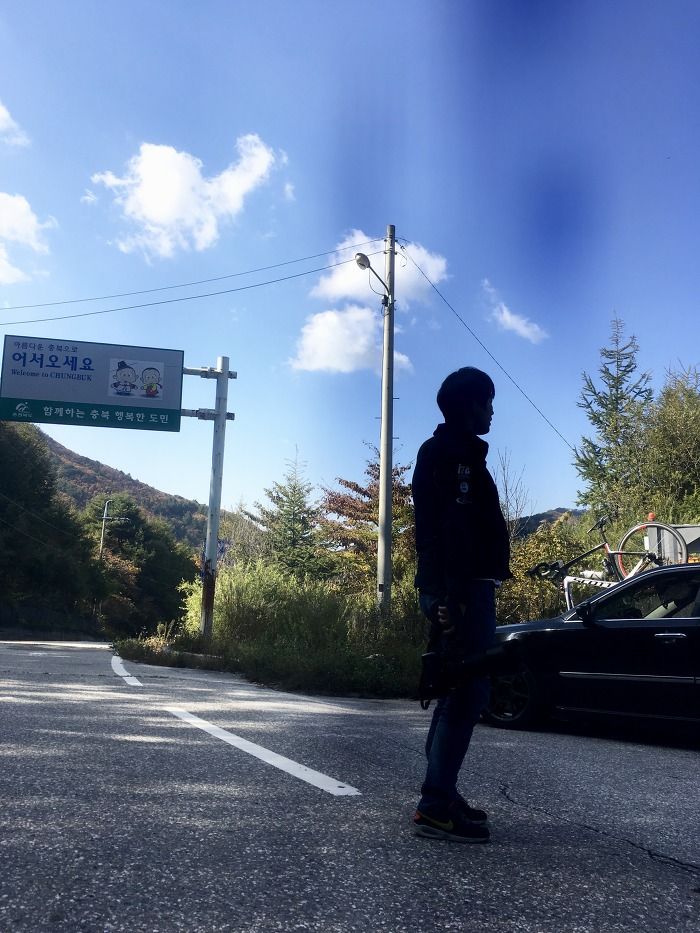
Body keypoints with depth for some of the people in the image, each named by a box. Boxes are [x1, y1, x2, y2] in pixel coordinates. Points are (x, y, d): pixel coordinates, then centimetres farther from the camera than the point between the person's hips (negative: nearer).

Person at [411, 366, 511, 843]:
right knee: (468, 692, -11)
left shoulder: (458, 454, 24)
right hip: (461, 589, -11)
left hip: (466, 587, 11)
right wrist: (450, 596, -27)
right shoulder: (451, 452, -8)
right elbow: (446, 529, -20)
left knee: (462, 691, 13)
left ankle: (441, 793, 19)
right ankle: (436, 804, -8)